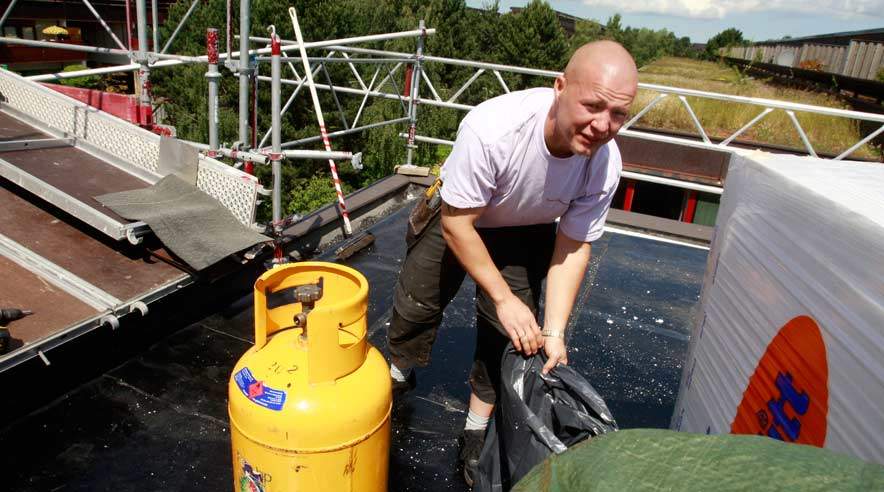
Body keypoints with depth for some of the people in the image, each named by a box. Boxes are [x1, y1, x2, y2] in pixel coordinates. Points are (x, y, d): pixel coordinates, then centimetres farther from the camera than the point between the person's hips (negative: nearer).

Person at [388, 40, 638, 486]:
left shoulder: (605, 165, -29)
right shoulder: (491, 128, -42)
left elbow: (573, 247, -17)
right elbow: (457, 223, -30)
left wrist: (553, 332, -24)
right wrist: (503, 297, -29)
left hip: (525, 233, 2)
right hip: (456, 214, -2)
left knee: (509, 332, 0)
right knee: (416, 303, 8)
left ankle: (476, 435, 22)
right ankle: (398, 375, 41)